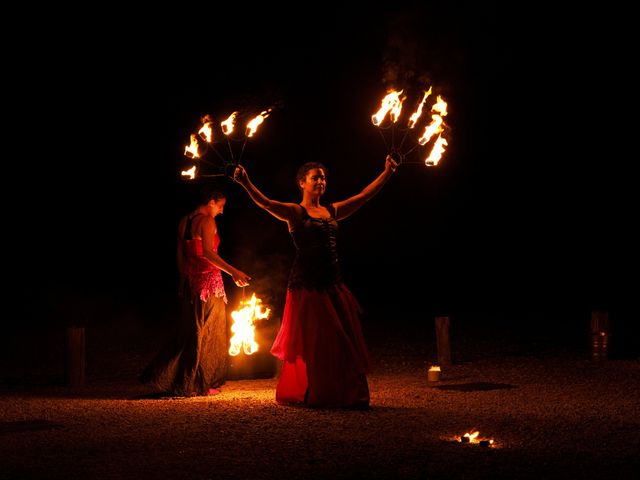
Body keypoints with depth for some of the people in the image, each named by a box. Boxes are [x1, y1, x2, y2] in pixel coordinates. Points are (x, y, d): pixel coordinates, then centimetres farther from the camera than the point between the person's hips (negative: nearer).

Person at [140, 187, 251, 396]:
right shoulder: (207, 221, -12)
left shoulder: (183, 222, 12)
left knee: (188, 332, 15)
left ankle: (164, 375, 14)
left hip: (191, 282, 8)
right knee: (208, 333, 2)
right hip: (209, 280, -8)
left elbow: (180, 255, 16)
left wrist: (182, 282, 22)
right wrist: (233, 272, -28)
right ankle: (201, 384, 6)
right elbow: (207, 252, -24)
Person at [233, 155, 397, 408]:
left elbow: (364, 196, 18)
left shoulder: (332, 212, 15)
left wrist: (387, 173, 15)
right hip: (305, 284, -5)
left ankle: (347, 396, 7)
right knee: (308, 342, -1)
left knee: (342, 341, 3)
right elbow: (265, 202, -18)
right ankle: (303, 395, 9)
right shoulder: (295, 212, -2)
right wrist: (245, 183, -34)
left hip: (332, 283, 5)